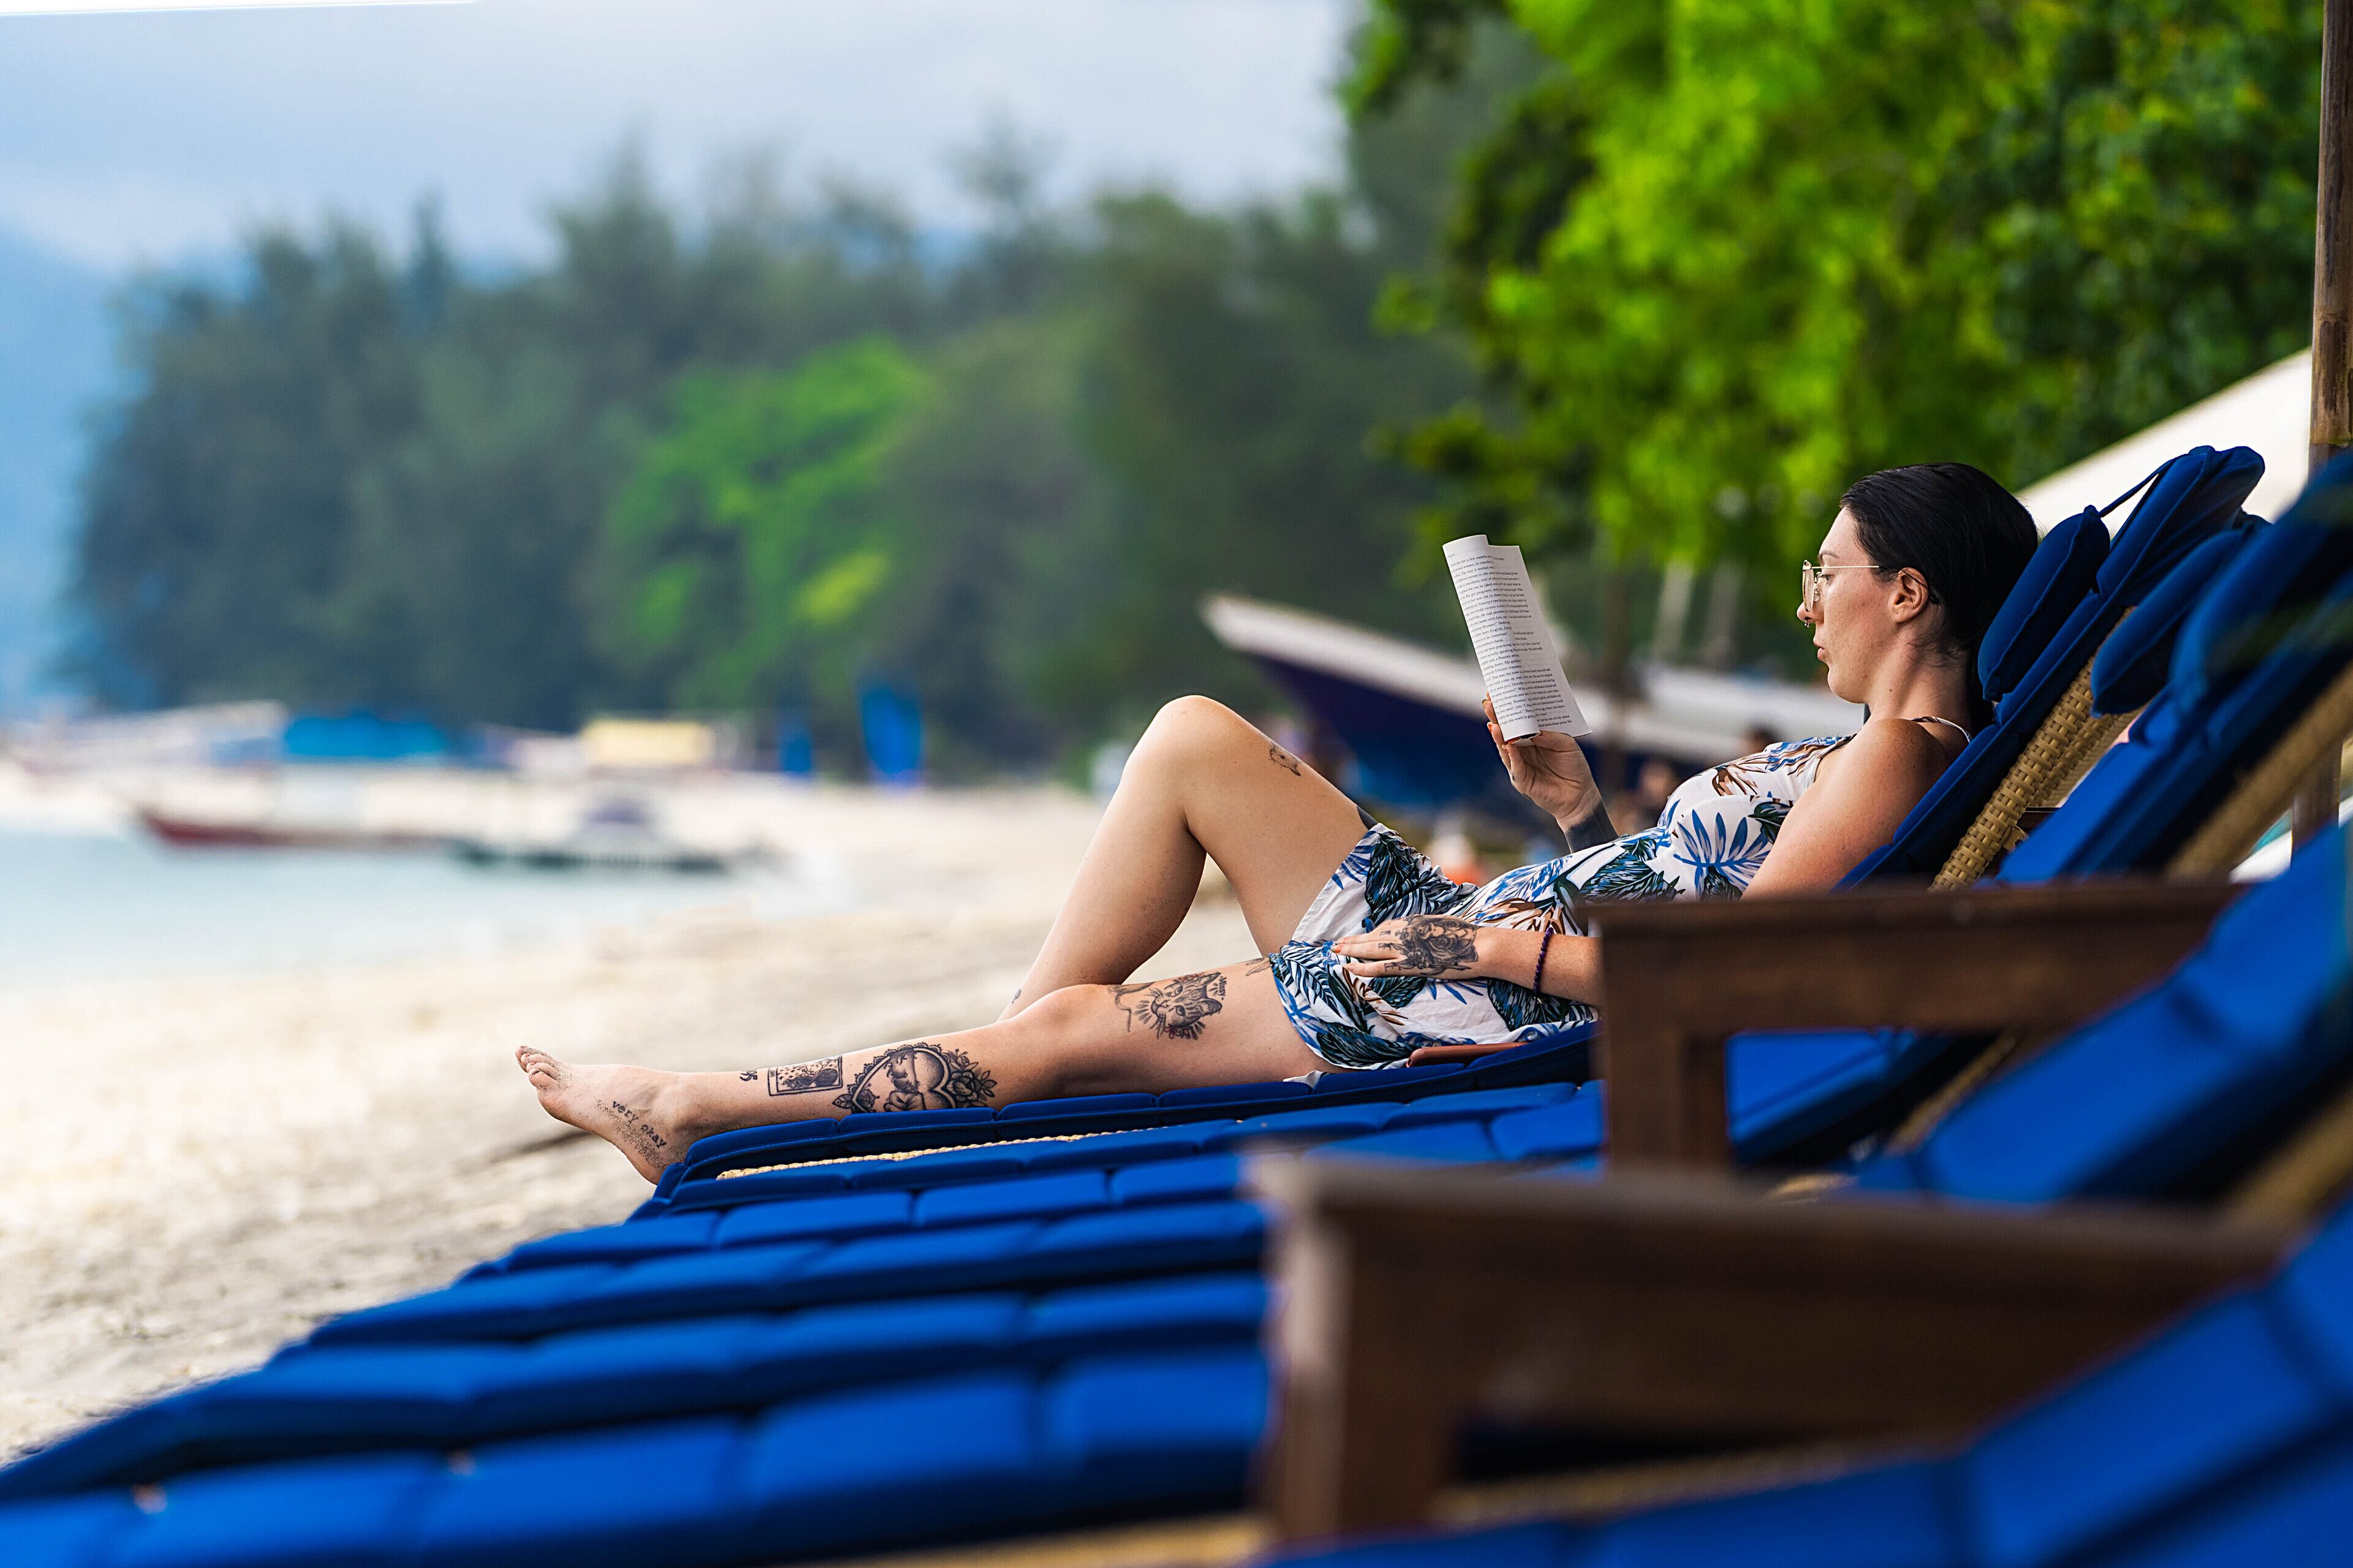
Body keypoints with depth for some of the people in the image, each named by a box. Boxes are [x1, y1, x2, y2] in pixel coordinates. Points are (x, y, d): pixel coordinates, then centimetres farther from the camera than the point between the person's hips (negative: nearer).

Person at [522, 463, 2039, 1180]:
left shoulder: (1892, 759, -17)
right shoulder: (1873, 753, 14)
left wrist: (1483, 939, -19)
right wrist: (1575, 802, 10)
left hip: (1496, 1007, -10)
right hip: (1460, 936, 10)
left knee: (1067, 1031, -5)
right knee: (1198, 735, 7)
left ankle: (704, 1108, 9)